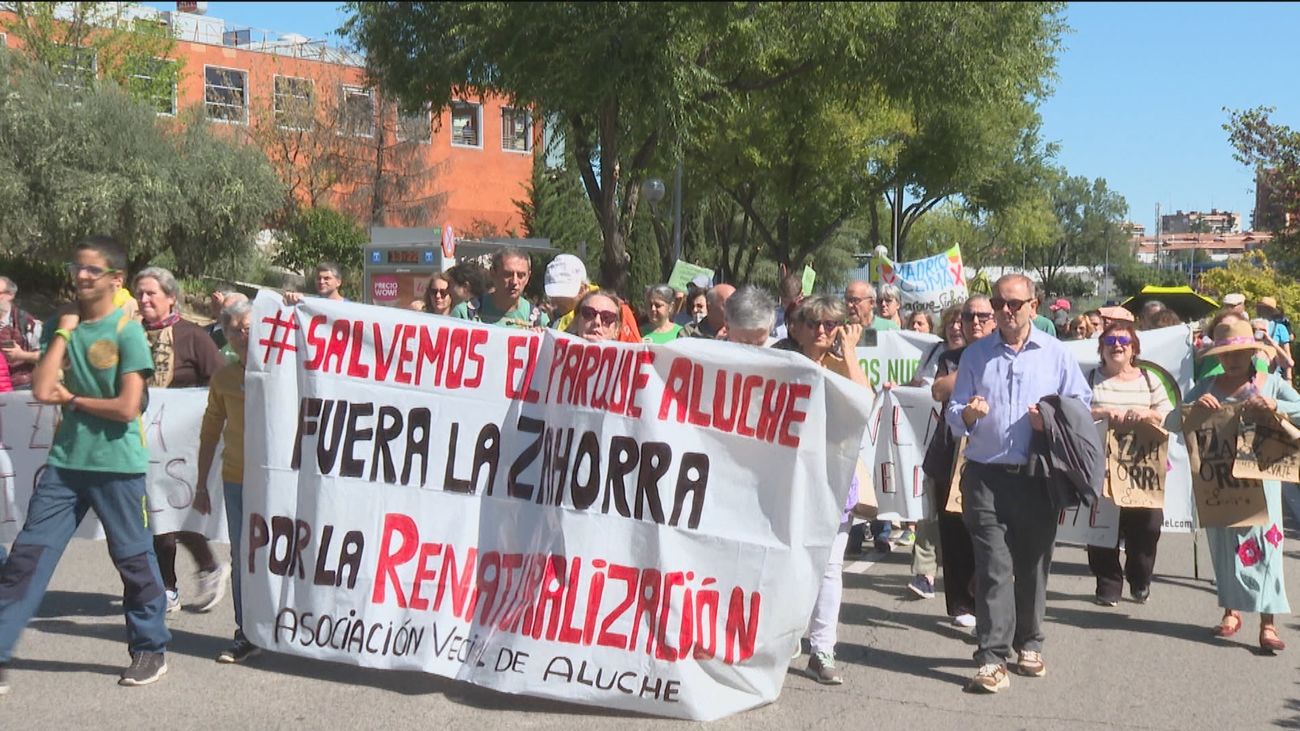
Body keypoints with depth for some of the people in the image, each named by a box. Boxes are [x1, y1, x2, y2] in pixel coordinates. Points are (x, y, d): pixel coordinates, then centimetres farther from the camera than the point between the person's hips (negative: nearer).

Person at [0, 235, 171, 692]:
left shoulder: (127, 332, -9)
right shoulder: (60, 324, 6)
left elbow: (127, 407, -17)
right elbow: (42, 391, -7)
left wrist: (71, 399, -7)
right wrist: (64, 331, -7)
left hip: (117, 465, -4)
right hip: (65, 461, 5)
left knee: (133, 557, 7)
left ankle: (151, 649, 23)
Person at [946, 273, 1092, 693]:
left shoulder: (1056, 354, 8)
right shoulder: (975, 355, 10)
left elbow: (1083, 403, 9)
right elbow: (954, 415, 8)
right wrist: (967, 414, -15)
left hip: (1038, 479, 1)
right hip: (987, 476, -1)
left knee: (1033, 566, 10)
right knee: (993, 568, -8)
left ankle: (1029, 644, 26)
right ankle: (992, 660, -8)